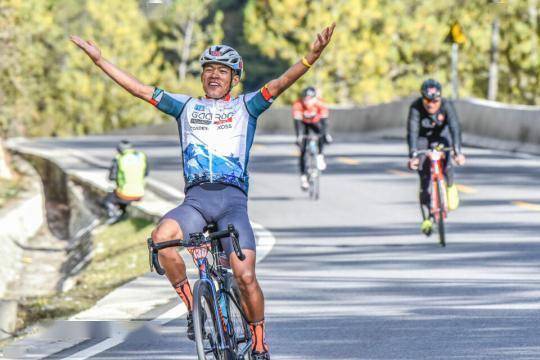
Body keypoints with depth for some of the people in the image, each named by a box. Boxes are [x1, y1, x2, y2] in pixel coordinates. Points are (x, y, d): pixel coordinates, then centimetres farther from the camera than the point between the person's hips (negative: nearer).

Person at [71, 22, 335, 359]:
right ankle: (192, 306, -13)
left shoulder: (245, 107, 14)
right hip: (195, 197, 2)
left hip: (232, 197, -2)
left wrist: (312, 56, -18)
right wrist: (99, 59, 15)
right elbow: (141, 89, 19)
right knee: (161, 236, -30)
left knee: (245, 276, -17)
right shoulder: (187, 106, 21)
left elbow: (280, 83, -1)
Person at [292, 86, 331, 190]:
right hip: (303, 123, -1)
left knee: (322, 135, -34)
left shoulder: (320, 104, -31)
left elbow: (324, 120, -35)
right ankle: (303, 176, -3)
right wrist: (299, 136, -49)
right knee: (303, 150, -10)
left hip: (315, 123, 1)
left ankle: (320, 156, -15)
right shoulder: (298, 105, -33)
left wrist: (325, 134, -46)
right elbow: (297, 121, -38)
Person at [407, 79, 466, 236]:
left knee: (445, 162, -28)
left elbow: (455, 128, -38)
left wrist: (458, 152, -50)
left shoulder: (446, 106, -30)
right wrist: (412, 156, -50)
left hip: (441, 136, 0)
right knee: (424, 179, -10)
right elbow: (412, 132, -38)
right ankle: (426, 219, -1)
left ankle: (450, 187, 6)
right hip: (422, 139, 0)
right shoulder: (416, 107, -32)